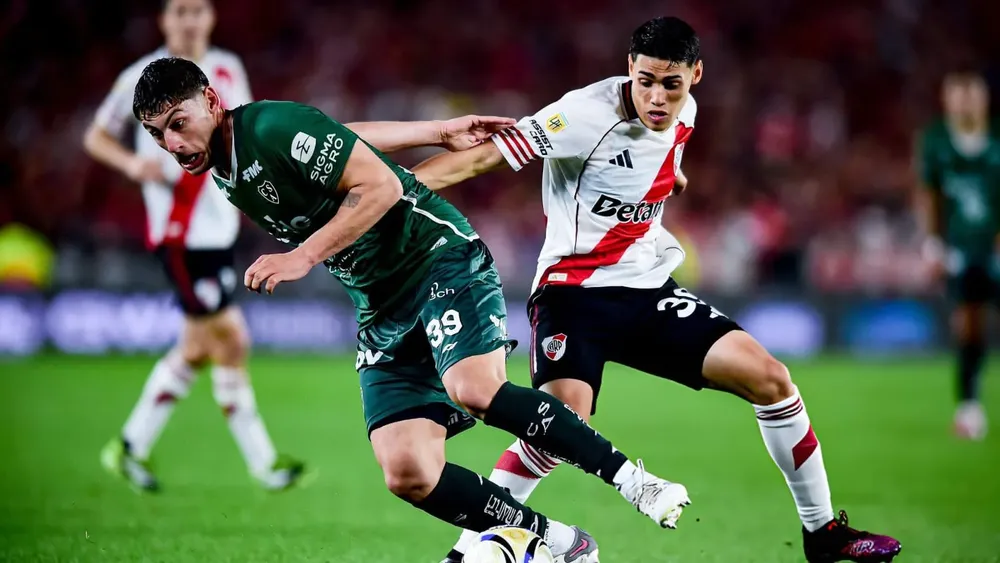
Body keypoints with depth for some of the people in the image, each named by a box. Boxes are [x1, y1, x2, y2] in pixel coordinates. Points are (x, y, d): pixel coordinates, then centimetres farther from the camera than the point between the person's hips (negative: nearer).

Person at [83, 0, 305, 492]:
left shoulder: (228, 70, 10)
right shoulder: (142, 77, -5)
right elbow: (96, 137, 3)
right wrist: (133, 162, -16)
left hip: (218, 226, 7)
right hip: (178, 232, -7)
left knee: (197, 347, 12)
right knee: (231, 341, -9)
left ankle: (131, 447, 25)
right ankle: (262, 462, -1)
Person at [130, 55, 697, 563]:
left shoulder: (275, 126, -16)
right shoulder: (225, 175, 10)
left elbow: (380, 186, -20)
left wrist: (302, 257, -22)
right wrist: (439, 133, 21)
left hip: (439, 255, -8)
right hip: (382, 311, 8)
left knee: (475, 388, -34)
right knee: (407, 473, -12)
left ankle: (630, 478, -19)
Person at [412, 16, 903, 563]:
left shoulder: (683, 114, 1)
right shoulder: (589, 113, -20)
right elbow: (482, 156, -24)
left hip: (649, 290, 7)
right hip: (573, 290, -6)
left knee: (769, 379, -3)